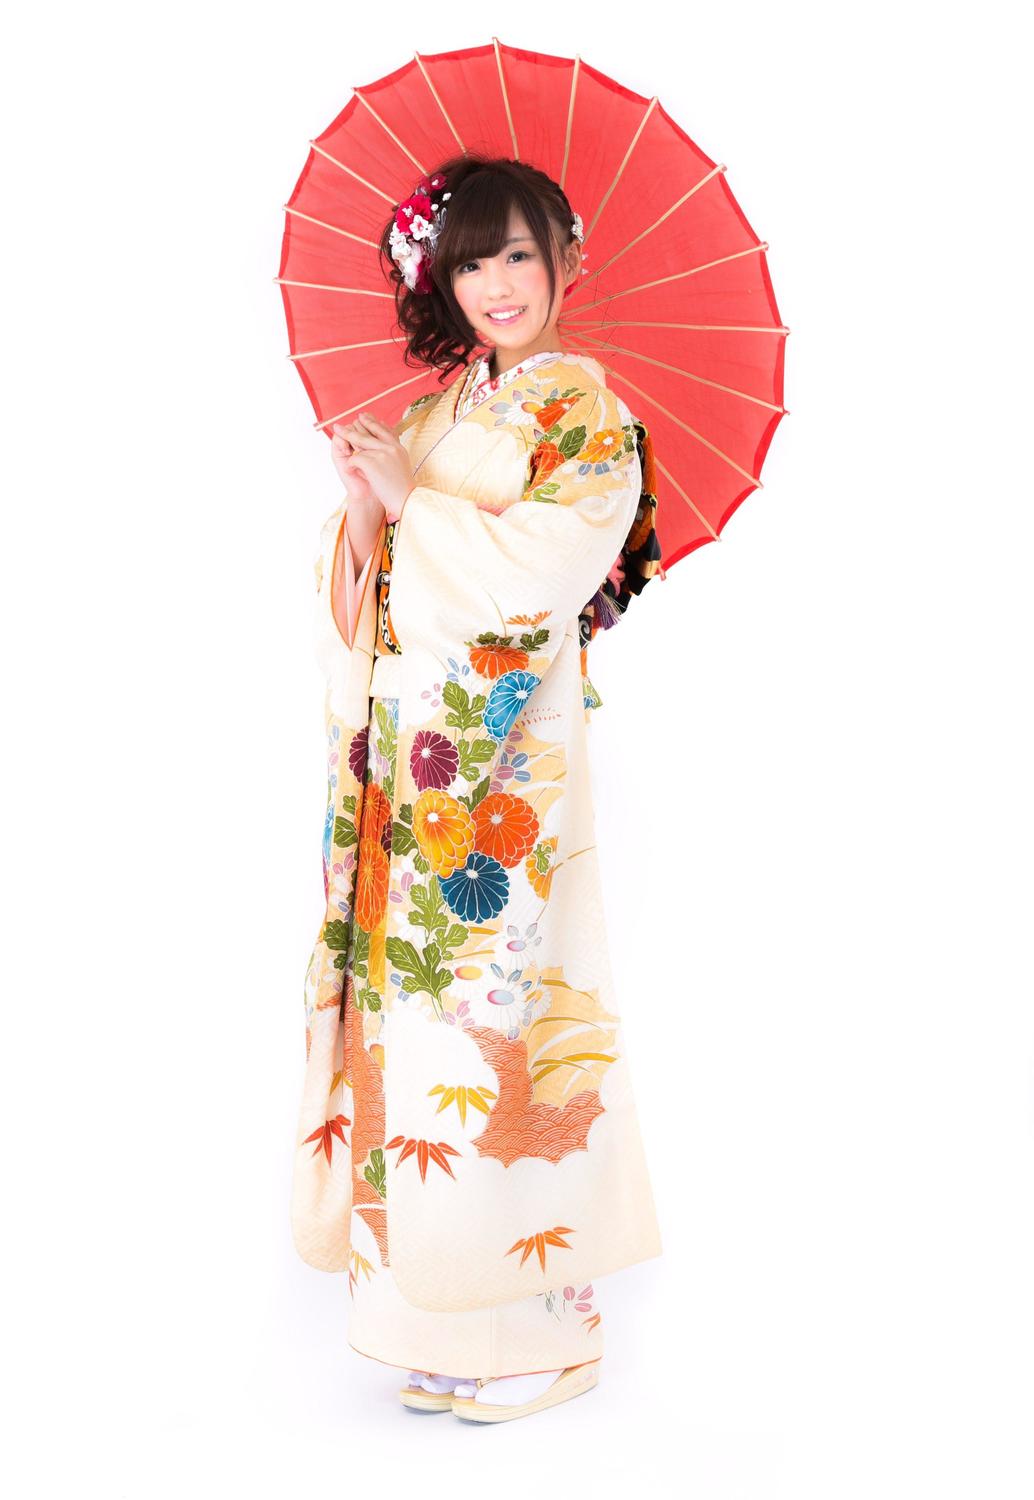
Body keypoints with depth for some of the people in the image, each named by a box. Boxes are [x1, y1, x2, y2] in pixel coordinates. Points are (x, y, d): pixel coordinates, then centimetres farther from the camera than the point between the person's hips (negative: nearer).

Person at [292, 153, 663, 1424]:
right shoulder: (426, 412, 16)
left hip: (509, 758, -5)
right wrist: (360, 501, -6)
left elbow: (559, 560, -16)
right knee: (417, 998, 5)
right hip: (409, 754, 6)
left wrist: (415, 501, -10)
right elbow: (359, 591, 12)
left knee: (499, 999, -4)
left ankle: (533, 1326, 10)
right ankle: (436, 1312, 16)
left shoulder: (586, 411, 0)